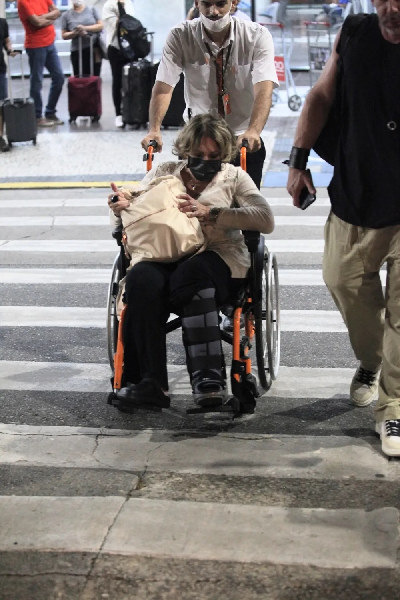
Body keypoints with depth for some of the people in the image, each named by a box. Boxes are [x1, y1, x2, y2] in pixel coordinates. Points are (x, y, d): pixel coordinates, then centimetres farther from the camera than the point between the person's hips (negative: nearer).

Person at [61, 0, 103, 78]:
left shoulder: (92, 9, 7)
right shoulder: (66, 15, 6)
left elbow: (100, 26, 1)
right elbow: (64, 35, 5)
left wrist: (85, 28, -14)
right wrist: (75, 33, -15)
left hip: (94, 49, 0)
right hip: (78, 52, 0)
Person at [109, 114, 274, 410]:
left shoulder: (234, 177, 17)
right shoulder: (162, 173, 22)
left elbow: (266, 220, -1)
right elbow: (123, 224, 20)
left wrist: (209, 213, -9)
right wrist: (122, 209, -6)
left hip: (218, 258, -1)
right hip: (164, 259, 2)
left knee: (190, 272, -38)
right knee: (141, 278, -34)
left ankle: (208, 375, -41)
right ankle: (150, 382, -37)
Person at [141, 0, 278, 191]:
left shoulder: (257, 36, -13)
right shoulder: (180, 37, -10)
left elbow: (264, 87, -26)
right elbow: (164, 86, -18)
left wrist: (253, 131, -44)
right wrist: (154, 129, -35)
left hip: (245, 139, 0)